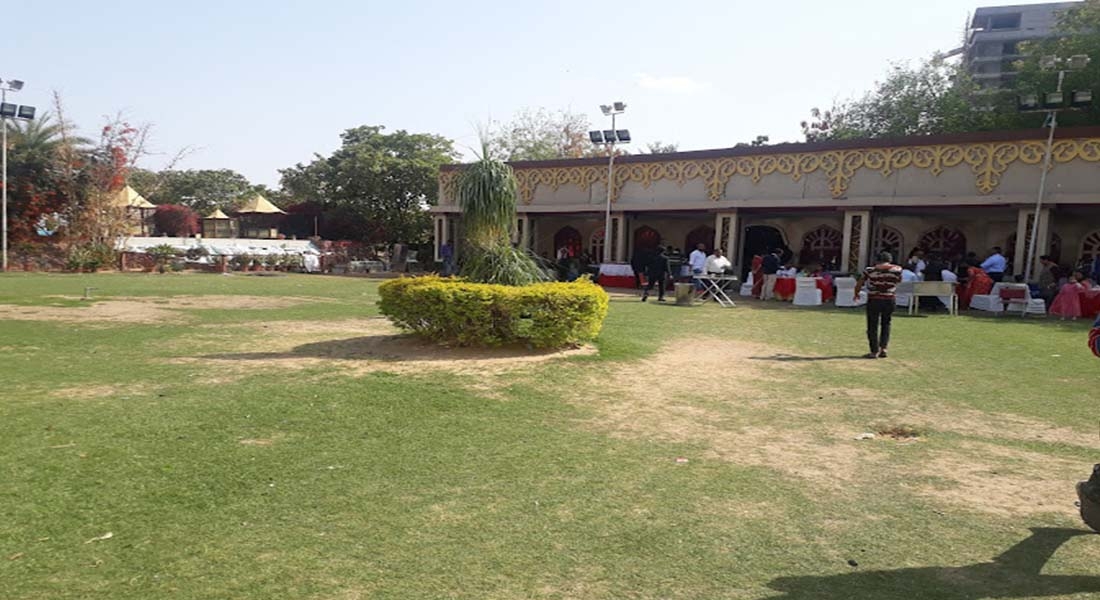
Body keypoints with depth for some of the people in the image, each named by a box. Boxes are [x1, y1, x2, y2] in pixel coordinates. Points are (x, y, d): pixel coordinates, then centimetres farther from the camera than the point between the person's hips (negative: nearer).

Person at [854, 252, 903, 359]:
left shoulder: (870, 270, -4)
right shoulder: (897, 270, -1)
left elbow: (859, 284, -1)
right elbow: (899, 281, 18)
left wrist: (856, 294, 16)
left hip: (873, 300, -2)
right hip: (889, 300, 2)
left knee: (873, 326, 4)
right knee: (886, 325, 16)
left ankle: (874, 351, 2)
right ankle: (883, 348, 6)